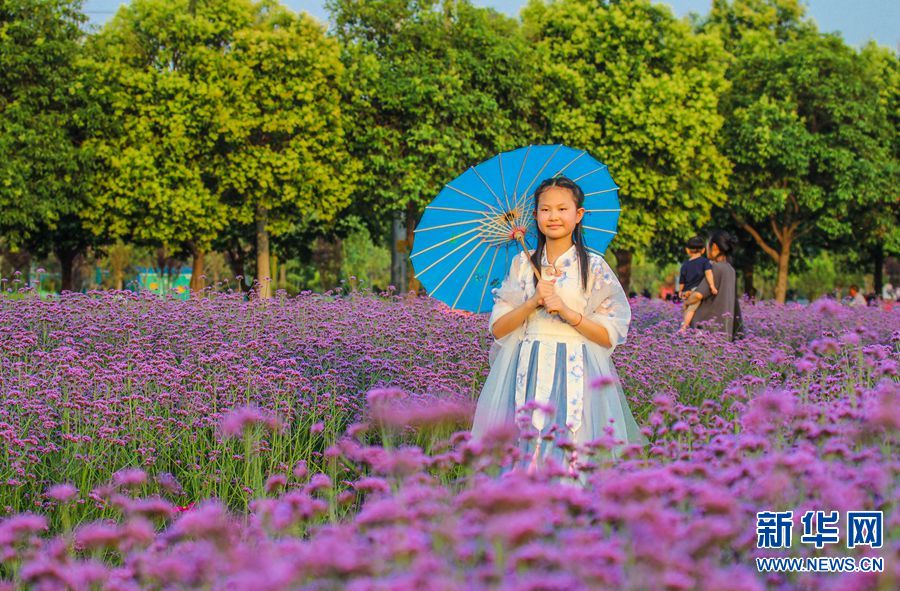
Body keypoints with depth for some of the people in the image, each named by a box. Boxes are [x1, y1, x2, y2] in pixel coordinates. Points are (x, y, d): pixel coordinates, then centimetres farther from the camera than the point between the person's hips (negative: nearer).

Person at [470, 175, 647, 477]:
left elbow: (610, 335, -3)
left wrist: (566, 311, -14)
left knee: (572, 453, -7)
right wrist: (533, 302, -11)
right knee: (521, 452, -3)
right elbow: (497, 328, 4)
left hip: (576, 376, -2)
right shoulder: (522, 264, 8)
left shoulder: (594, 267, 1)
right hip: (526, 373, 2)